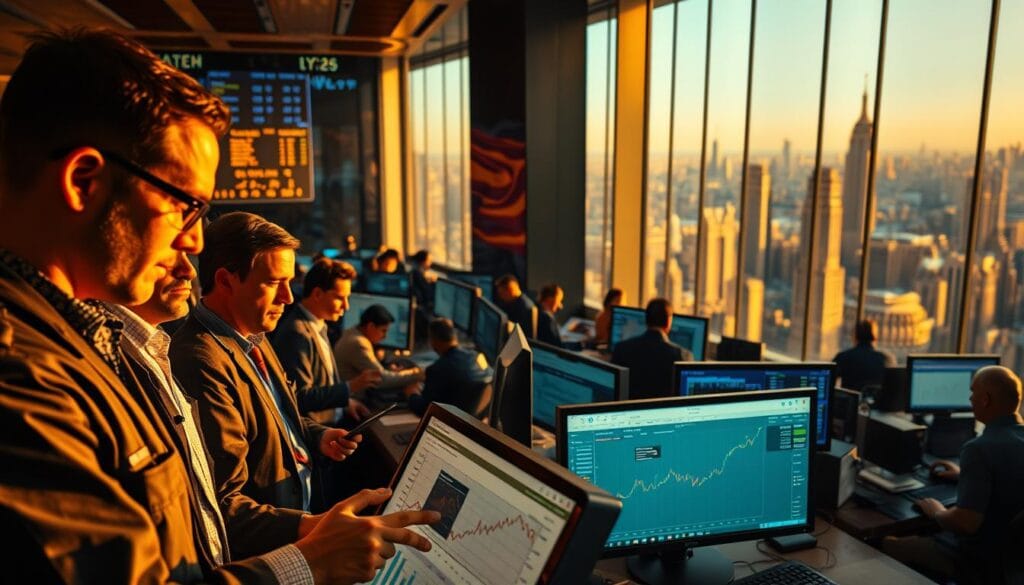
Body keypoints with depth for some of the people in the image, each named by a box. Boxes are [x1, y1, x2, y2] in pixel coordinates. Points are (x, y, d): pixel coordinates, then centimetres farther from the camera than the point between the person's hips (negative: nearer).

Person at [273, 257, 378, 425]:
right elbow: (301, 398, -19)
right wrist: (350, 387, -20)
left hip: (332, 421, 9)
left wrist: (346, 401, 8)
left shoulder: (318, 325, 12)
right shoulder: (297, 333, -18)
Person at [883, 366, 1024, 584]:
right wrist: (965, 474, 26)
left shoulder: (979, 449, -29)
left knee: (887, 545, 5)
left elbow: (966, 523, -34)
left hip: (986, 565, -9)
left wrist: (937, 512, -13)